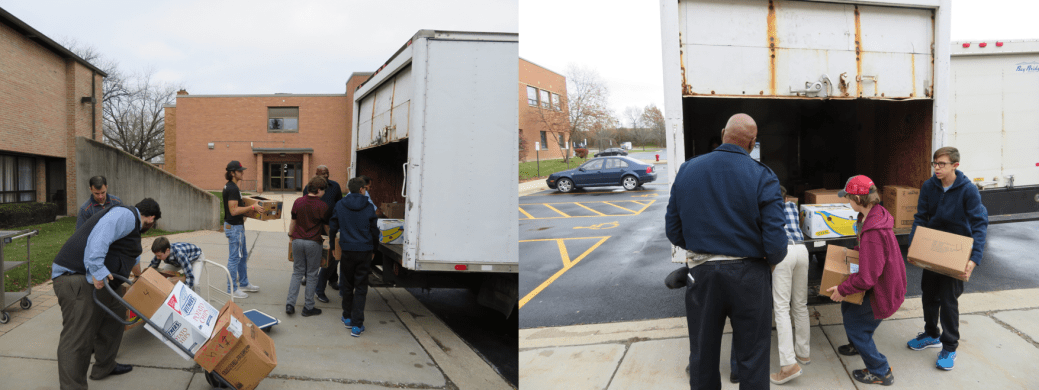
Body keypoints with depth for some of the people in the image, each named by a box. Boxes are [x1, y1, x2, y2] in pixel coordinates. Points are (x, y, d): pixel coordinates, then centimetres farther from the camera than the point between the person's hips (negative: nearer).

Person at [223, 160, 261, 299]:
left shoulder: (229, 186, 11)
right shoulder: (233, 189, -20)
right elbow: (233, 210, -26)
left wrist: (243, 215, 20)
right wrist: (252, 208, -21)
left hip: (237, 226, 11)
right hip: (234, 227, -11)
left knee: (243, 256, 19)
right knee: (234, 258, -3)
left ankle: (244, 284, 30)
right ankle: (232, 290, 5)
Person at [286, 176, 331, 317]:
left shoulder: (298, 202, 2)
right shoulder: (322, 206, -9)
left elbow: (293, 222, 11)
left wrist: (291, 235, 26)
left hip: (297, 241, 4)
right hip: (313, 243, -4)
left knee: (297, 272, 14)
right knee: (312, 275, 6)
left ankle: (290, 304, 8)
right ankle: (308, 307, 11)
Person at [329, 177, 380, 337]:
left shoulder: (340, 205, -1)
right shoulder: (369, 207, -3)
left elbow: (333, 227, 5)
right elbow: (374, 231, 2)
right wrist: (373, 250, 16)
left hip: (347, 249, 1)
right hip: (364, 250, -1)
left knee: (347, 285, 18)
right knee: (361, 288, 2)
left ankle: (348, 317, 29)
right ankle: (357, 325, -2)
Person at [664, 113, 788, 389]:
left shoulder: (687, 170, -3)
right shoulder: (762, 177, -13)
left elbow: (673, 230, 2)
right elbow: (776, 243, -16)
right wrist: (772, 258, 7)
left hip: (701, 272, 3)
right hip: (747, 275, -2)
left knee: (702, 356, 18)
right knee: (752, 358, 12)